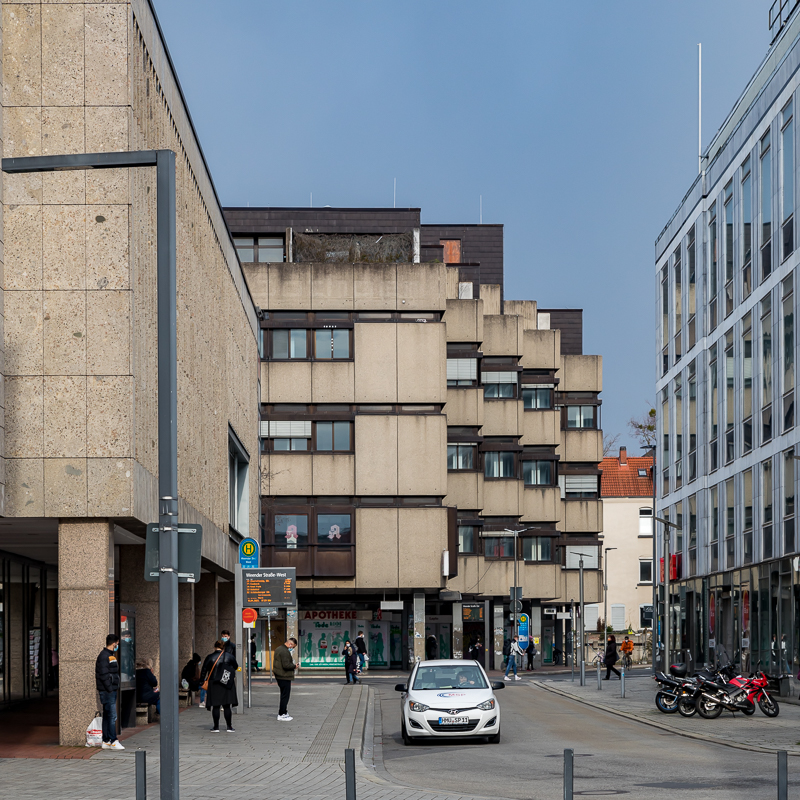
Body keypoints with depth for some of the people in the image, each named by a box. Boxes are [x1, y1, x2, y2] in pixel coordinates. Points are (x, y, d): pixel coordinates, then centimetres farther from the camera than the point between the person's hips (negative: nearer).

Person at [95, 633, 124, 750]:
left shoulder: (110, 655, 18)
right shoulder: (104, 656, -14)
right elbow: (104, 675, -20)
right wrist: (110, 689, -20)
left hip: (111, 691, 10)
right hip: (107, 692, -10)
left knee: (107, 716, 10)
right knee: (112, 716, -10)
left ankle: (106, 742, 13)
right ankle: (113, 741, -10)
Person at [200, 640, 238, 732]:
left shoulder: (210, 657, -2)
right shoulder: (229, 656, 1)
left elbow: (204, 670, 1)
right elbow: (236, 667, 16)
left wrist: (202, 681, 11)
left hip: (214, 683, -1)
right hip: (226, 685, 1)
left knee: (215, 706, 3)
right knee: (227, 706, 5)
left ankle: (216, 727, 2)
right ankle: (229, 726, 5)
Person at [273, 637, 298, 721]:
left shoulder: (278, 649, 14)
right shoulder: (285, 652, -20)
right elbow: (286, 665, -25)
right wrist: (294, 666, -8)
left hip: (278, 676, 10)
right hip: (285, 677, -10)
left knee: (284, 695, 18)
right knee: (285, 695, -3)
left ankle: (284, 712, 23)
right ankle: (282, 715, 0)